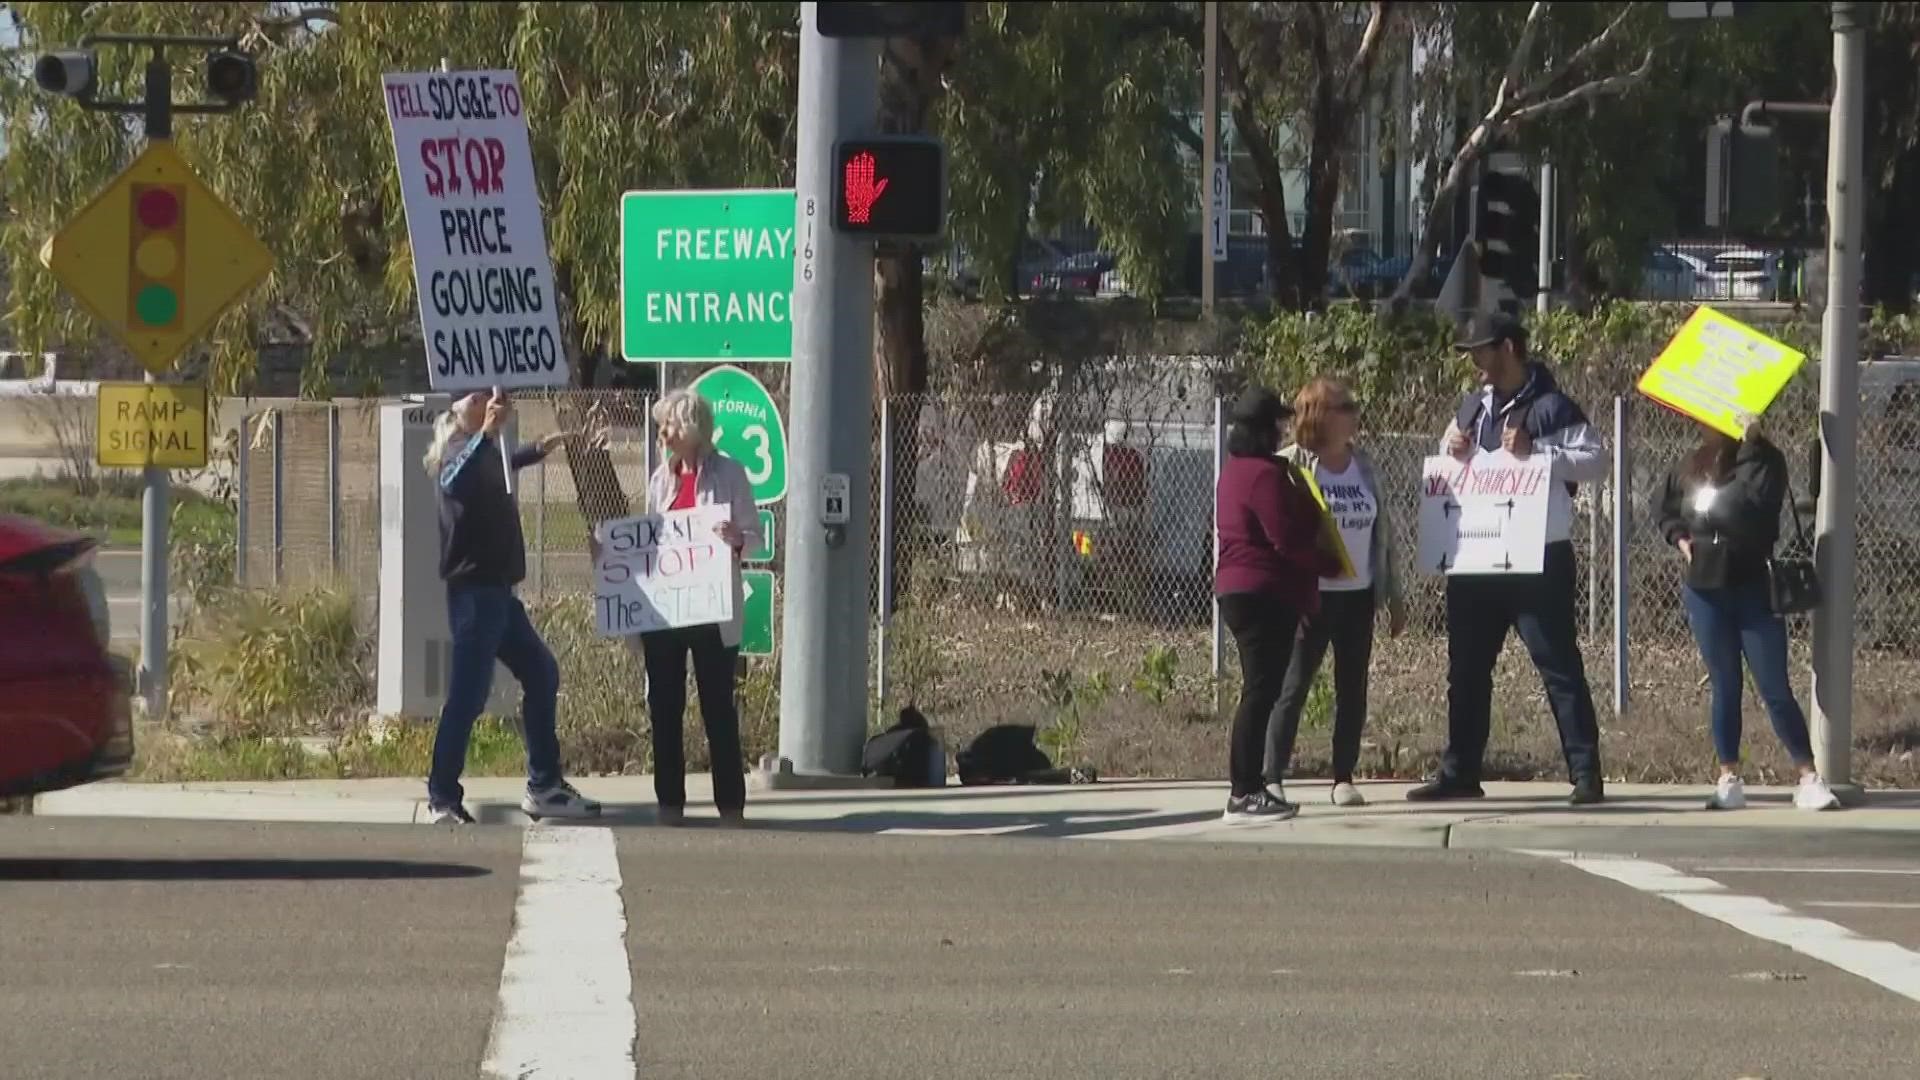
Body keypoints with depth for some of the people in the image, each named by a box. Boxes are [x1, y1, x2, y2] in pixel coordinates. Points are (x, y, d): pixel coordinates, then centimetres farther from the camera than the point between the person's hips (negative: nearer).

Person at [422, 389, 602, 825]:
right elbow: (454, 481, -42)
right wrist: (486, 433, -51)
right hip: (474, 590, -10)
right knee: (469, 692, -12)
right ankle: (442, 798, -10)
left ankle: (544, 786, 24)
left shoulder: (483, 452, 14)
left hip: (496, 590, 10)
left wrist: (537, 451, 52)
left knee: (542, 674, 17)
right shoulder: (458, 451, -15)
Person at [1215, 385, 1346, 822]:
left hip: (1239, 590, 11)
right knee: (1262, 691, -10)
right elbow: (1288, 540, -20)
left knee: (1261, 690, 14)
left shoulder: (1237, 470, 17)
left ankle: (1249, 788, 15)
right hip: (1265, 595, -11)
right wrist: (1331, 563, -7)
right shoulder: (1266, 475, -16)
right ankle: (1244, 794, -11)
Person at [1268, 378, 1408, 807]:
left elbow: (1383, 531, 15)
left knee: (1353, 689, 7)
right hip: (1312, 595, -6)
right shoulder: (1291, 466, -7)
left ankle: (1344, 779, 13)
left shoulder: (1364, 467, 10)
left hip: (1358, 594, 6)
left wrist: (1395, 595, 14)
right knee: (1293, 687, -5)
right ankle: (1272, 779, -3)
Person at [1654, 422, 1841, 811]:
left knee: (1775, 689, -4)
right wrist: (1679, 537, 6)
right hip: (1705, 590, 4)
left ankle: (1810, 780, 0)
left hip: (1754, 590, -4)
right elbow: (1663, 509, 24)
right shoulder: (1691, 466, 5)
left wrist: (1748, 446, -27)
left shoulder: (1763, 459, -9)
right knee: (1725, 688, 9)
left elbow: (1759, 501, -30)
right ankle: (1729, 780, 13)